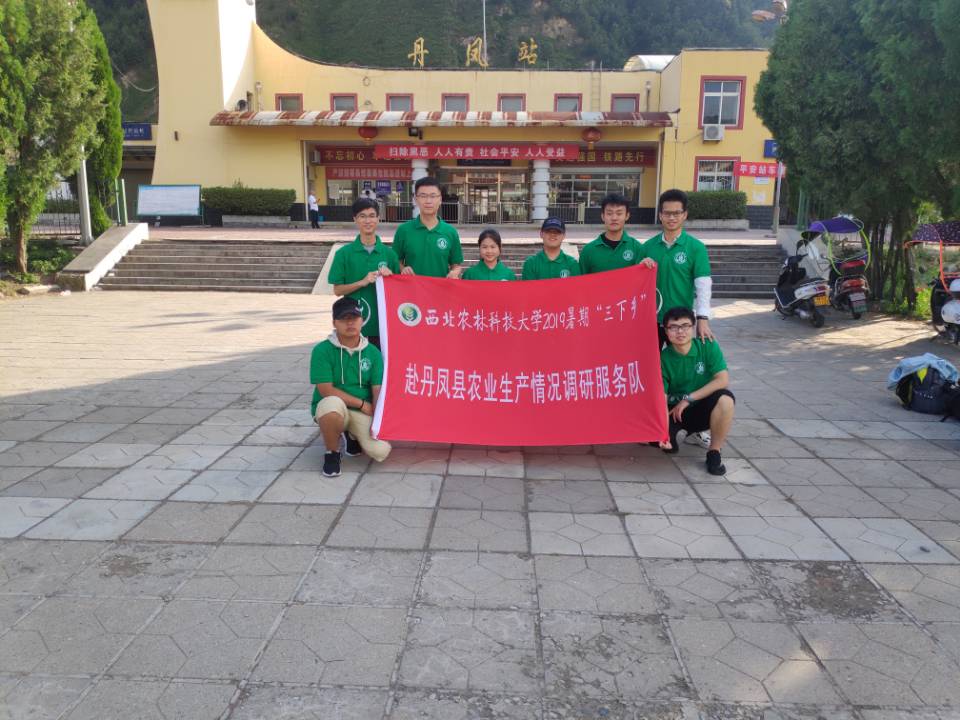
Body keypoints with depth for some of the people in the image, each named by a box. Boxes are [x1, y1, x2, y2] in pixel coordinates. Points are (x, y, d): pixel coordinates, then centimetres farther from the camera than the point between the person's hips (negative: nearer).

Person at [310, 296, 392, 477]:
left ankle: (352, 435, 16)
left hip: (363, 412, 3)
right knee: (332, 404, -39)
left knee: (381, 451, -21)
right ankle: (332, 452, -10)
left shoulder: (373, 353, 0)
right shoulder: (322, 350, -10)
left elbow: (378, 391, -4)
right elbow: (326, 390, -14)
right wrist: (361, 403, -12)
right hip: (333, 408, -2)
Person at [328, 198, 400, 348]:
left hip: (382, 321, 2)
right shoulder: (344, 253, -1)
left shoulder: (388, 253, 3)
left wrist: (390, 276, -11)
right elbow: (337, 290, -2)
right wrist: (362, 282, -16)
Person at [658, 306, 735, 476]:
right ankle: (672, 436, 13)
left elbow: (723, 380, -20)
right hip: (675, 411, 1)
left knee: (725, 399, -35)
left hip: (703, 409, -1)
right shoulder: (664, 358, -11)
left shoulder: (708, 347, -11)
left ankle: (714, 451, -13)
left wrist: (689, 399, -21)